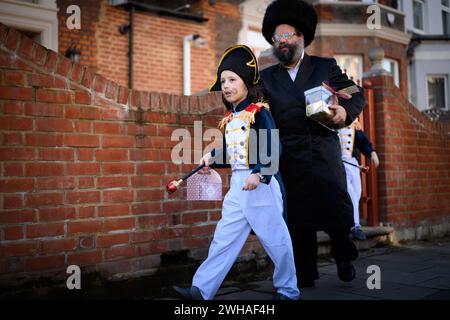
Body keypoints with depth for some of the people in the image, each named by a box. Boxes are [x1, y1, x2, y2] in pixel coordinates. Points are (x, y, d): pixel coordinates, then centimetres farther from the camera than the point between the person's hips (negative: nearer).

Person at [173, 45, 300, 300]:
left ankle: (288, 290, 22)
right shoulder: (229, 119, 13)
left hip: (261, 184, -7)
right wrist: (212, 159, 4)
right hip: (237, 185, 7)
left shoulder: (258, 112, -9)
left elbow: (272, 148, -18)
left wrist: (258, 174, -29)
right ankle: (202, 289, 8)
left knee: (275, 238, 5)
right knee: (224, 238, 6)